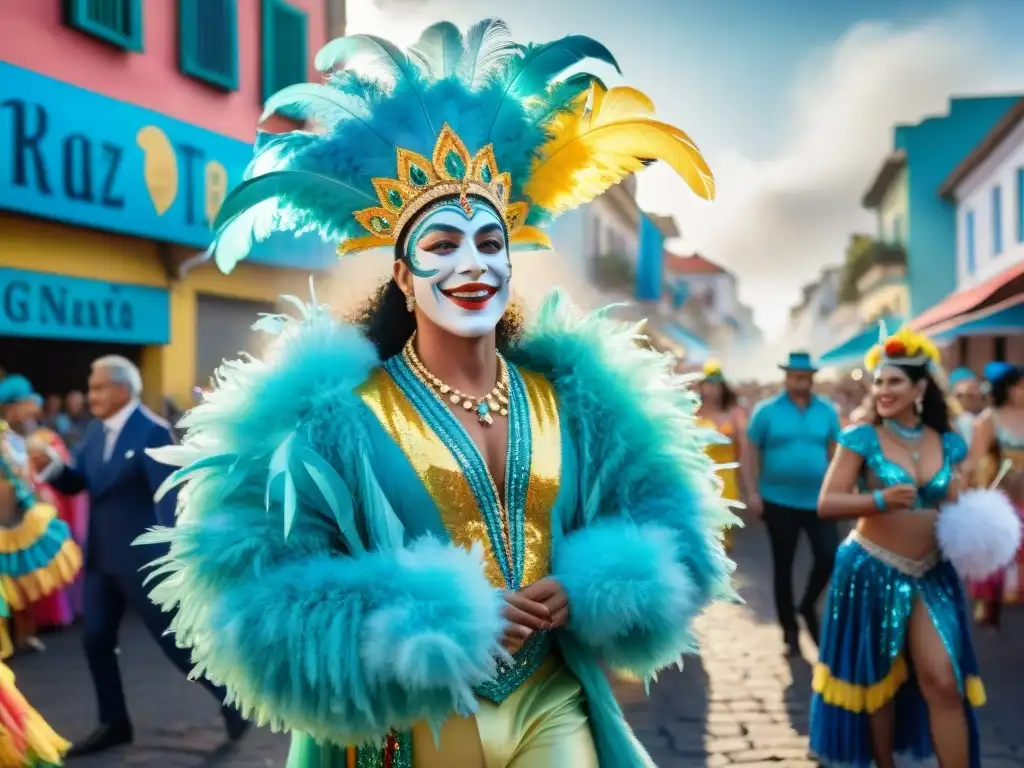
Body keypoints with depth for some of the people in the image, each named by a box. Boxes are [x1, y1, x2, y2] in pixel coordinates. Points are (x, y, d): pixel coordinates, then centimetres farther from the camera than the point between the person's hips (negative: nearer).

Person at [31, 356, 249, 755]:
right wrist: (50, 465, -12)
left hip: (142, 556, -7)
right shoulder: (96, 430, 8)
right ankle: (114, 723, 24)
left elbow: (166, 495, -21)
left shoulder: (152, 431, -15)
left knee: (174, 638, 0)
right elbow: (76, 483, 10)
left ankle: (230, 698, 19)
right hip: (101, 556, 8)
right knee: (95, 638, 9)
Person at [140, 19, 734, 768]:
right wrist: (440, 622, -19)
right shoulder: (343, 410, -10)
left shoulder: (574, 392, 2)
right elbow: (262, 589, -14)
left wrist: (581, 592, -11)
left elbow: (671, 529, 8)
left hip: (555, 705, 3)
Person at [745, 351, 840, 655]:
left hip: (818, 499, 2)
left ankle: (808, 606, 24)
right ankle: (789, 628, 22)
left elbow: (835, 450, 9)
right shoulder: (766, 410, -6)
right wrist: (753, 492, -9)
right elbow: (751, 452, -3)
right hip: (779, 500, -2)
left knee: (830, 556, -4)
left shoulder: (826, 411, 1)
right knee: (783, 565, 8)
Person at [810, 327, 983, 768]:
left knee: (944, 682, -6)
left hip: (931, 576, 3)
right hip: (871, 572, -2)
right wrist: (880, 500, -29)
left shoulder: (948, 444, 3)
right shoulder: (862, 439, -9)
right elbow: (826, 504, -14)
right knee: (877, 680, 11)